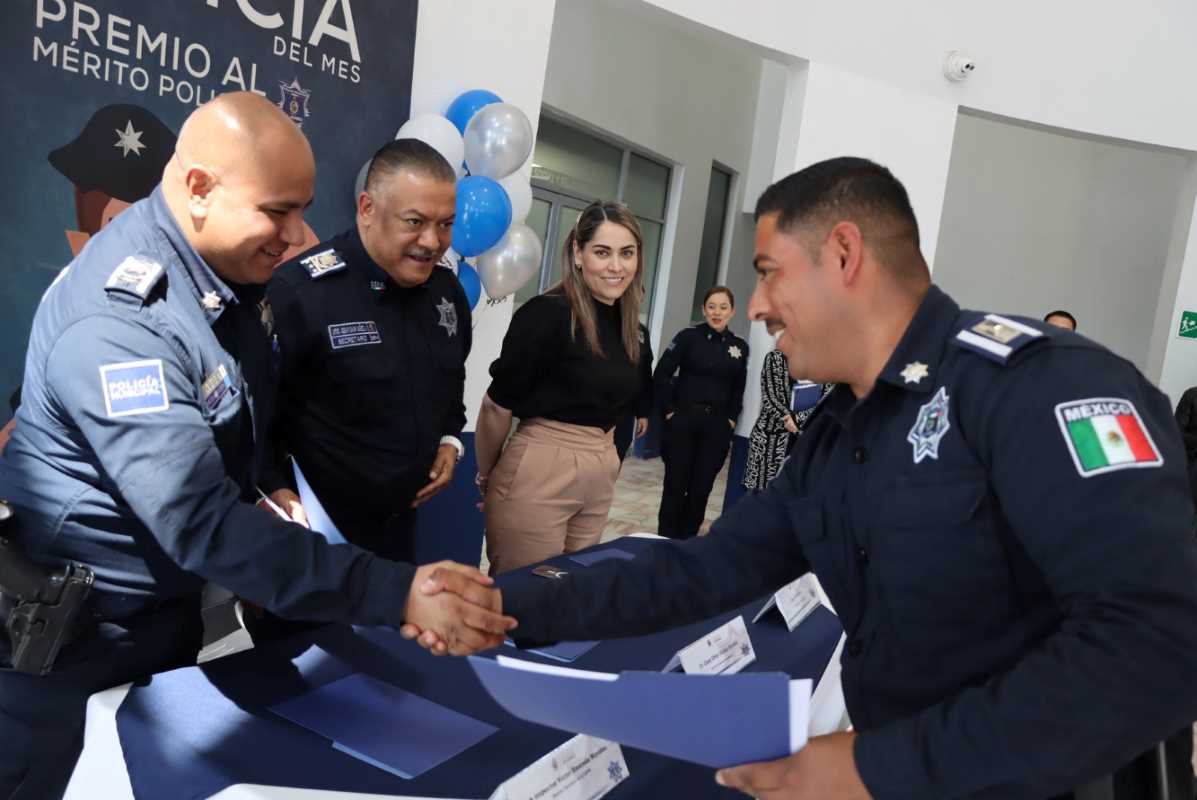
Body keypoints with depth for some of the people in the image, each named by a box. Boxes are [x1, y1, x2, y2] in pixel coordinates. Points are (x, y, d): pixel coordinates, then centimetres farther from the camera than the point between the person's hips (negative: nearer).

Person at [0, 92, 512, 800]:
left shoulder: (224, 266, -3)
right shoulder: (116, 320, -32)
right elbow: (200, 522, -38)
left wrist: (266, 488, -3)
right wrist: (397, 594, -41)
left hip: (171, 606, 7)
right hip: (76, 637, -7)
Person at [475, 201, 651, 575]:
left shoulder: (634, 331, 7)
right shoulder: (547, 312, -14)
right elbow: (498, 405, -9)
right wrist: (487, 477, 2)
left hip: (600, 478, 7)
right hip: (538, 474, -7)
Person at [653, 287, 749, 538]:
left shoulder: (740, 347, 6)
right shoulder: (688, 337, -3)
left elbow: (738, 389, 12)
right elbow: (661, 375, -5)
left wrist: (731, 419, 4)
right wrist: (669, 410, -7)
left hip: (717, 427, 3)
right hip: (683, 421, -2)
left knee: (701, 488, 7)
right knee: (675, 485, 4)